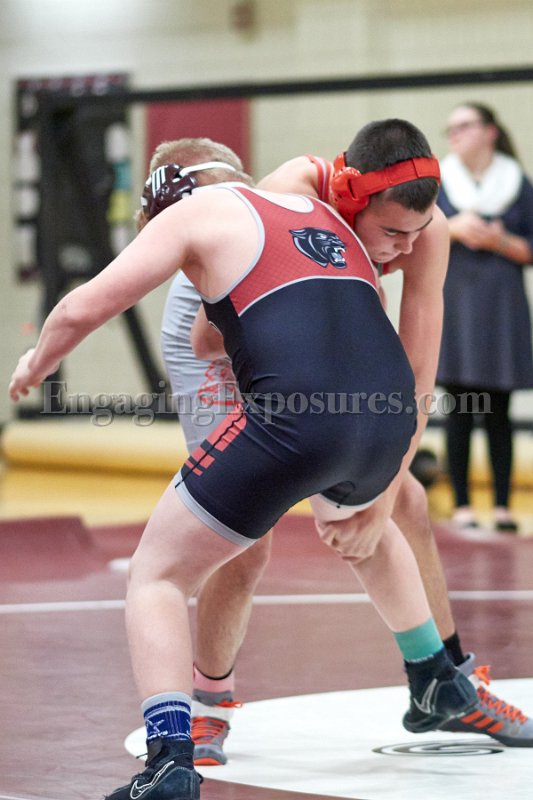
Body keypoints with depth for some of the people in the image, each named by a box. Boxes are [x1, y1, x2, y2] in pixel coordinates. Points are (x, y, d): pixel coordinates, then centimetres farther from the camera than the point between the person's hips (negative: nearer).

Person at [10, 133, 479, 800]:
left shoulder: (198, 211, 13)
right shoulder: (329, 221, 31)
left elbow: (84, 308, 7)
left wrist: (37, 363, 29)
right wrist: (370, 502, 37)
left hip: (295, 418, -6)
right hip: (389, 415, 7)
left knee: (158, 576, 8)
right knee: (367, 525, 42)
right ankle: (439, 684, 53)